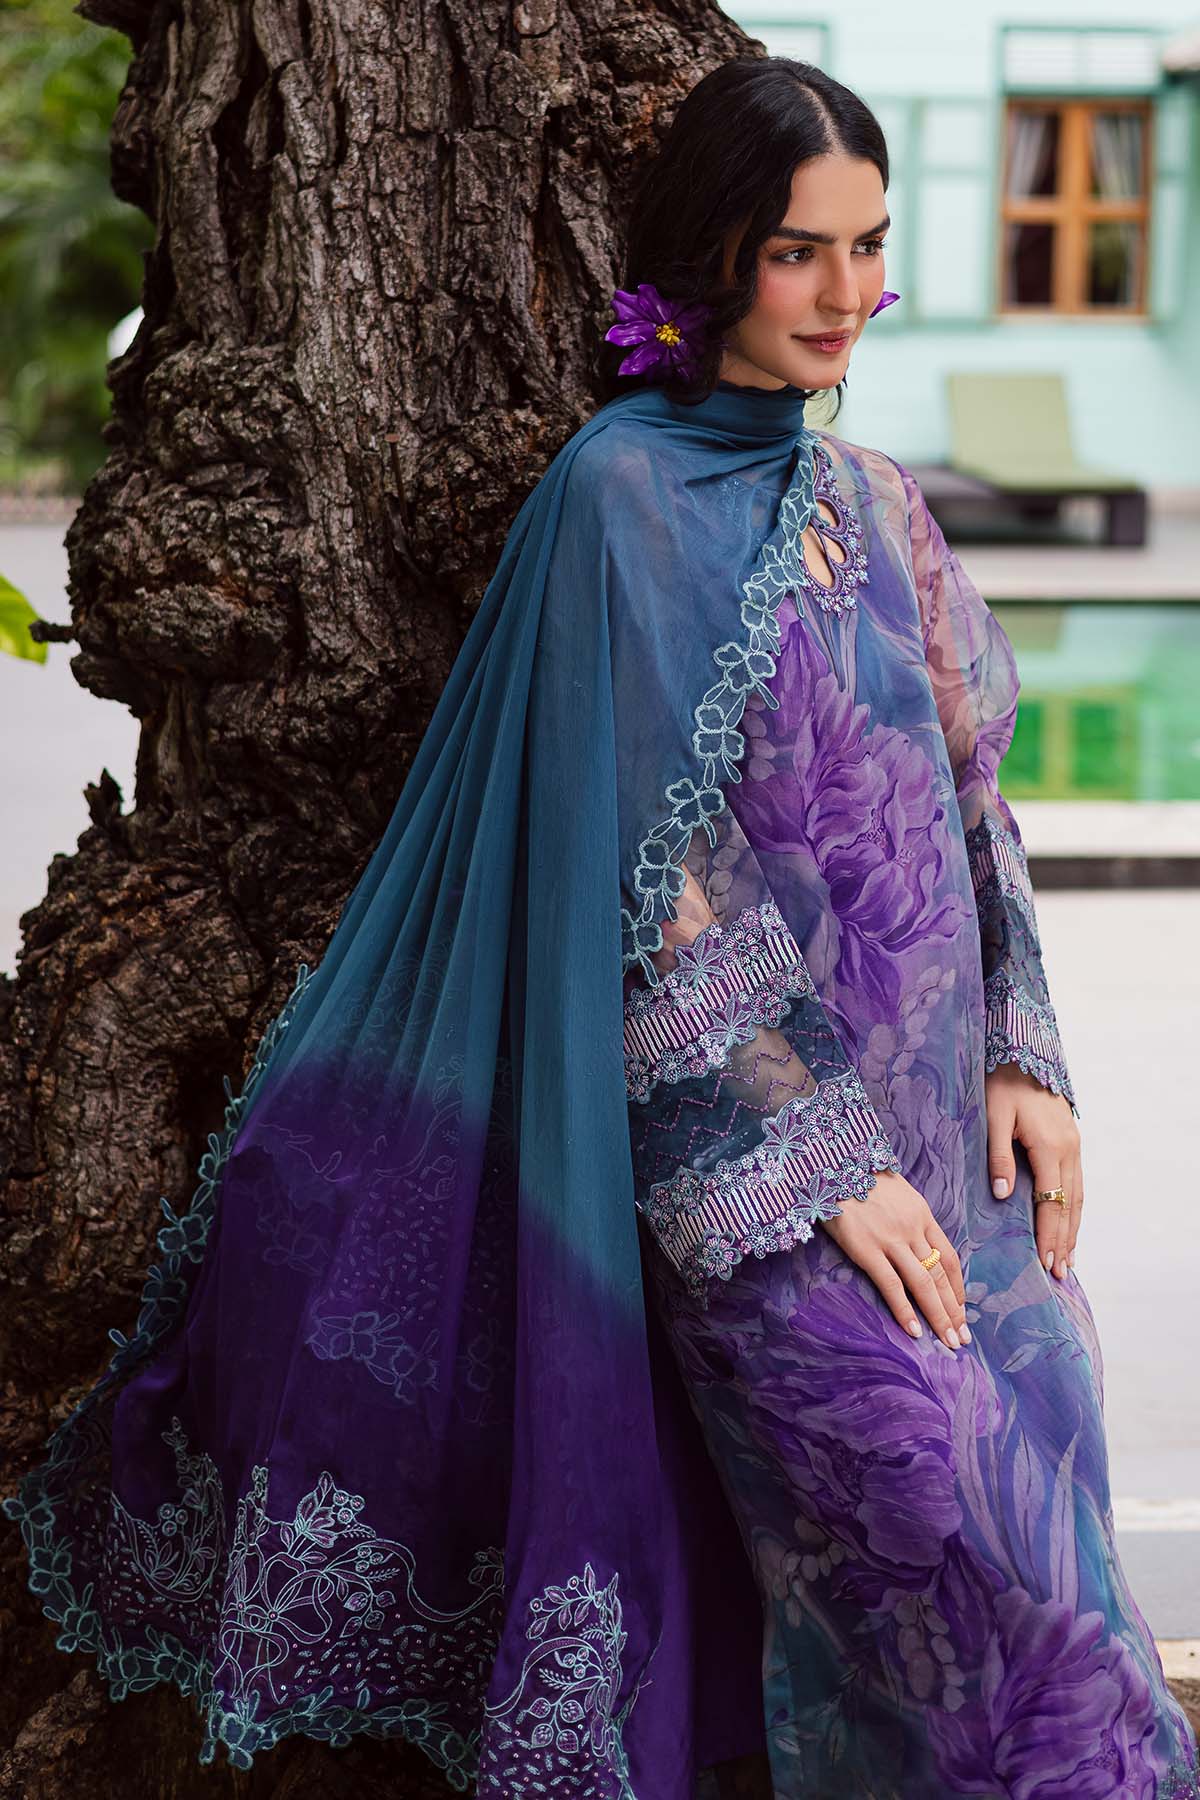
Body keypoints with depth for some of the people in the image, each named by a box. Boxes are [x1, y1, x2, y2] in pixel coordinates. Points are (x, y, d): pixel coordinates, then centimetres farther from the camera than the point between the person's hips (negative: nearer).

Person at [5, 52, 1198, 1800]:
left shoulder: (874, 503, 11)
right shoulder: (622, 502, -11)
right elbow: (653, 881, -15)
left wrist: (1020, 1056, 4)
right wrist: (818, 1163, -16)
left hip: (933, 1118, 7)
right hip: (754, 1134, -7)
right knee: (951, 1545, -12)